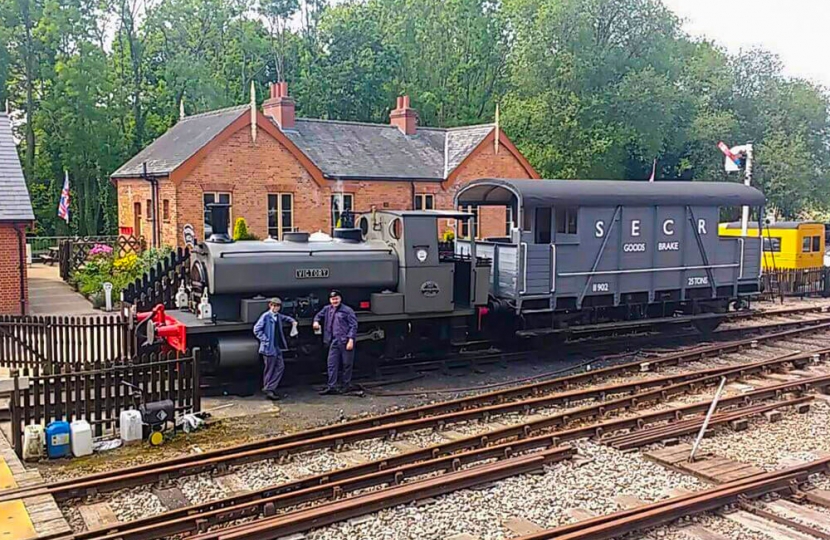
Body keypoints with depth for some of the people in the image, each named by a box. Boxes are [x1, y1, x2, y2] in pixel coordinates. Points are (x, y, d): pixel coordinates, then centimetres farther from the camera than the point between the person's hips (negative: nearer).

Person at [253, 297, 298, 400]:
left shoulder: (278, 316, 10)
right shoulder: (266, 316, -14)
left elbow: (285, 318, 33)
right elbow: (256, 330, -17)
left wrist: (292, 321, 12)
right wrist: (265, 340, -18)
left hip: (277, 347, 8)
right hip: (269, 347, -8)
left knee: (280, 367, 8)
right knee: (270, 369, -1)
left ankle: (270, 388, 17)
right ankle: (268, 390, 10)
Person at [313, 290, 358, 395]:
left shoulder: (347, 310, -5)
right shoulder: (327, 309, 11)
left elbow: (353, 326, -7)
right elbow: (319, 315, 30)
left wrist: (351, 340, -15)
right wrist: (316, 321, 8)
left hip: (345, 341, -5)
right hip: (334, 341, 5)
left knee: (347, 364, 3)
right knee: (331, 363, 2)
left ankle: (347, 385, 16)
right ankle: (331, 387, 6)